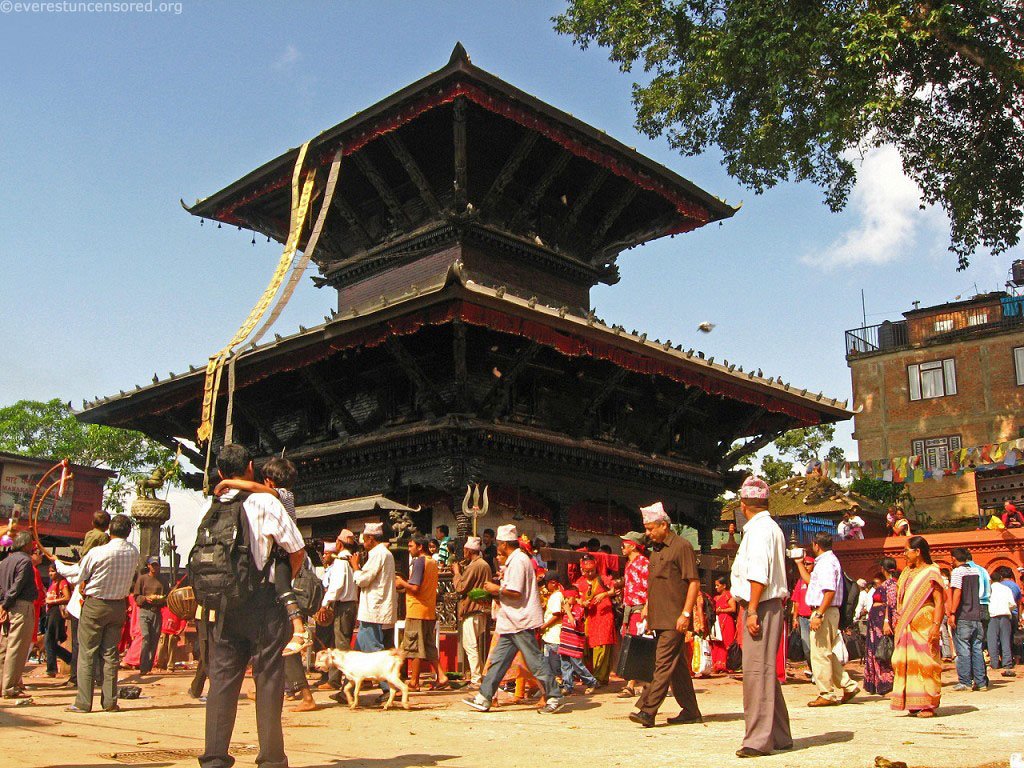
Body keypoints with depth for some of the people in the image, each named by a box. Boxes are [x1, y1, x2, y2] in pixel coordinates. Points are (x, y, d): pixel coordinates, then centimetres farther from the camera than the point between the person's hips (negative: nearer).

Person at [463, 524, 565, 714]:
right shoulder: (516, 559, 18)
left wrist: (497, 589, -9)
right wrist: (498, 595, 16)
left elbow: (515, 592, -23)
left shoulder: (517, 561, -15)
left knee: (534, 661, -4)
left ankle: (555, 698, 4)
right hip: (513, 622, 11)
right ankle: (483, 698, 12)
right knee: (498, 659, 9)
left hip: (521, 621, -11)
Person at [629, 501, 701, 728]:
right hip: (660, 618, 9)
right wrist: (647, 608, 18)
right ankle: (690, 711, 18)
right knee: (677, 665, 12)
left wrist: (685, 614, -19)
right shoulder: (656, 549, 17)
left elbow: (694, 583, -13)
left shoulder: (681, 546, -9)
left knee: (664, 664, -10)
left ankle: (647, 710, -13)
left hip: (674, 620, -9)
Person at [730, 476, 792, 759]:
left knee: (757, 670, -9)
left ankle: (759, 740, -7)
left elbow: (759, 575, -21)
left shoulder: (759, 529, -12)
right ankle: (779, 736, 21)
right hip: (768, 606, 10)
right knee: (765, 671, 14)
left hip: (761, 607, -10)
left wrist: (752, 611, -22)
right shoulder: (772, 527, 19)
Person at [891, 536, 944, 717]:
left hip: (923, 624, -8)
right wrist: (898, 622, 13)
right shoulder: (907, 573, 17)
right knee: (906, 662, 5)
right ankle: (913, 704, 10)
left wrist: (936, 624, -23)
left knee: (925, 662, -6)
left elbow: (939, 601, -13)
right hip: (906, 626, 8)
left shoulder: (931, 572, -6)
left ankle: (928, 704, -3)